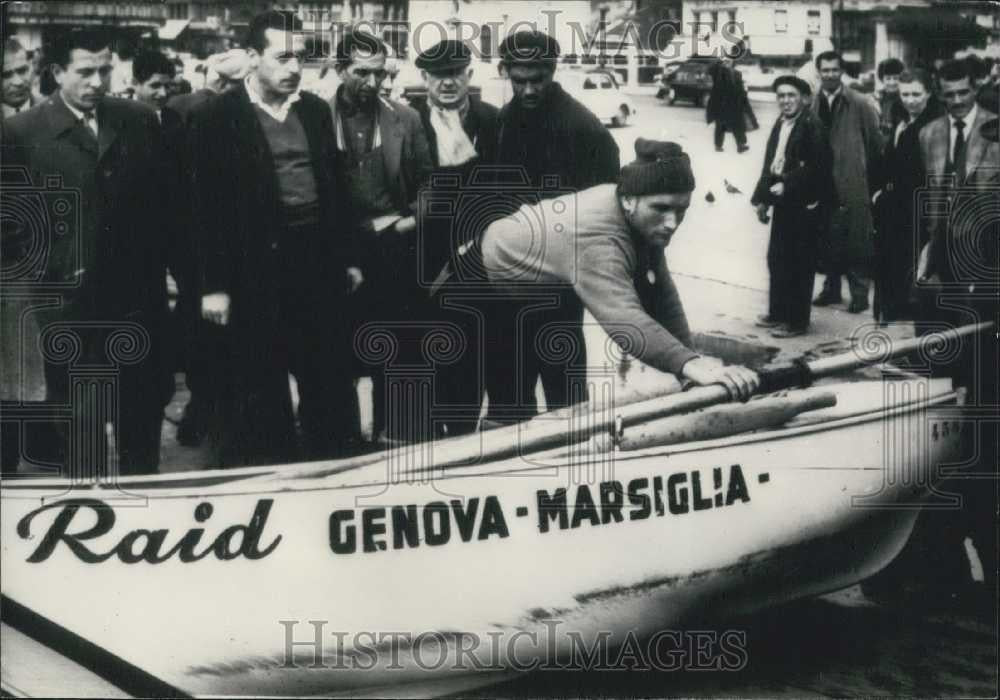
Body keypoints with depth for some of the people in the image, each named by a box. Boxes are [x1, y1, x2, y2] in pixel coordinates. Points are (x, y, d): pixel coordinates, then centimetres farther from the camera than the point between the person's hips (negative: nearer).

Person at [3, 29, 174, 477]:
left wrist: (159, 267, 3)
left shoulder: (139, 120, 3)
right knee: (78, 418, 9)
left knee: (145, 406, 14)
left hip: (138, 293, 3)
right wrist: (50, 270, -10)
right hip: (69, 301, -3)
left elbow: (159, 200, 7)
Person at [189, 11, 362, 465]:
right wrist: (214, 285, -11)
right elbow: (206, 205, -9)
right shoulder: (217, 117, -7)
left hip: (320, 261, 5)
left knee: (330, 379, 12)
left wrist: (348, 256, 12)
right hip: (257, 270, -5)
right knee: (260, 393, 6)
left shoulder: (315, 110, 9)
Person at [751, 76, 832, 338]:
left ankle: (796, 321, 8)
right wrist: (762, 198, 9)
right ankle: (778, 312, 27)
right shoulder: (780, 124, 12)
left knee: (799, 263, 0)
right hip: (782, 202, 8)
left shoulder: (812, 126, -13)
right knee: (776, 258, 14)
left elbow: (816, 167, -19)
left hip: (803, 205, -8)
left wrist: (786, 186, -18)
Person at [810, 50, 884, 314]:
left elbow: (875, 143, 1)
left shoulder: (860, 105, -3)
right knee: (827, 240, 10)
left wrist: (871, 178, 2)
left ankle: (859, 293, 9)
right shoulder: (812, 105, 4)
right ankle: (831, 288, 24)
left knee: (856, 241, 0)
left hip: (853, 185, -3)